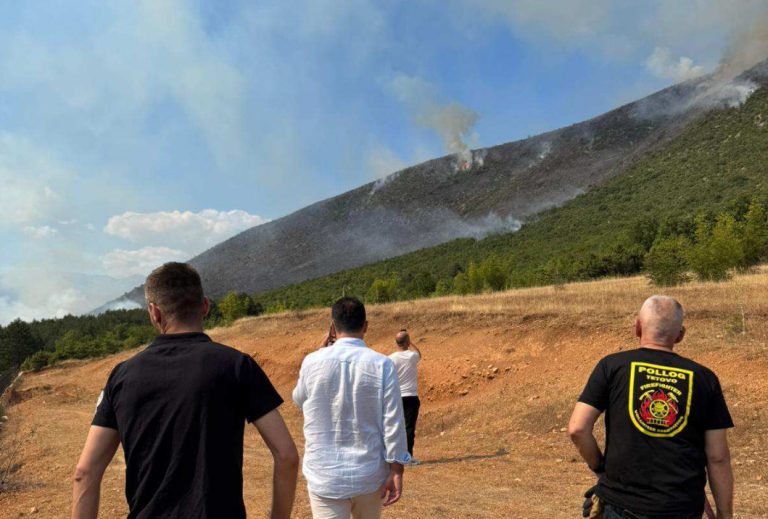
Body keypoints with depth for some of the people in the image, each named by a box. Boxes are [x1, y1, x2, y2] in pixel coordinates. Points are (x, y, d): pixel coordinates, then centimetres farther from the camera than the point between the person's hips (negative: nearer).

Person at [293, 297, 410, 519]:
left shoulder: (313, 362, -8)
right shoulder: (382, 364, -10)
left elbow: (299, 400, 13)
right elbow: (393, 422, -10)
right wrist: (396, 470, -1)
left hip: (325, 476, -1)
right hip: (369, 475, 1)